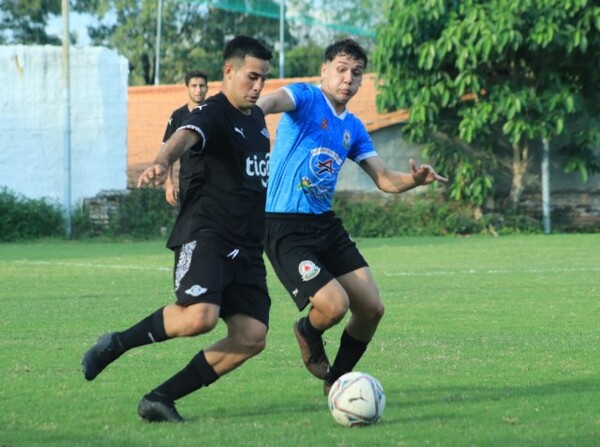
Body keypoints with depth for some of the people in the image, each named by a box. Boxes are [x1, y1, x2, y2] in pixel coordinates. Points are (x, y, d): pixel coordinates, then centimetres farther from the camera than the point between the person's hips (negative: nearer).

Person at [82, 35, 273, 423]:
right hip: (205, 235, -8)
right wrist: (163, 162, -55)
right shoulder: (213, 114, -9)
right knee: (200, 316, -32)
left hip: (246, 247, 8)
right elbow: (185, 136, -33)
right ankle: (117, 344, -5)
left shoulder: (256, 118, 18)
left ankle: (161, 399, -2)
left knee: (252, 337, -8)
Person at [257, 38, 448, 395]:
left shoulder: (353, 128, 14)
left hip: (326, 224, 8)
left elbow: (386, 180, 13)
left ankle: (337, 379, 27)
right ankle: (308, 333, 15)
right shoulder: (307, 98, -8)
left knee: (372, 309, 3)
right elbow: (274, 100, -31)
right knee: (335, 305, -23)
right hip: (285, 228, -8)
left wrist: (415, 179, -10)